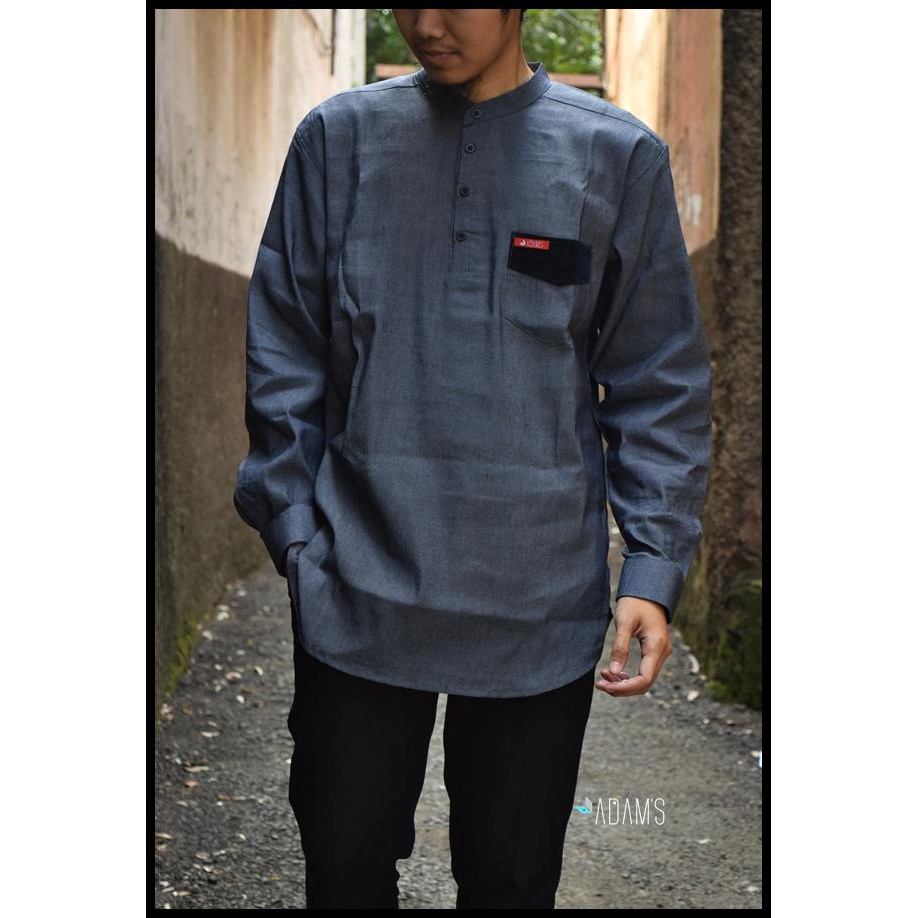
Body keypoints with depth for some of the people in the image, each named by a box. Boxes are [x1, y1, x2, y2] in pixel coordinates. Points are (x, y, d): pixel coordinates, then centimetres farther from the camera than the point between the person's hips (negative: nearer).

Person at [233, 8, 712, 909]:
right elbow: (282, 352, 6)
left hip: (540, 602, 0)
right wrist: (292, 526, -1)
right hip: (358, 589, 1)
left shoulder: (619, 155, 1)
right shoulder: (337, 136, 3)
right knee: (344, 864, 9)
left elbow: (662, 384, 2)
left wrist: (655, 569, -5)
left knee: (511, 875, 10)